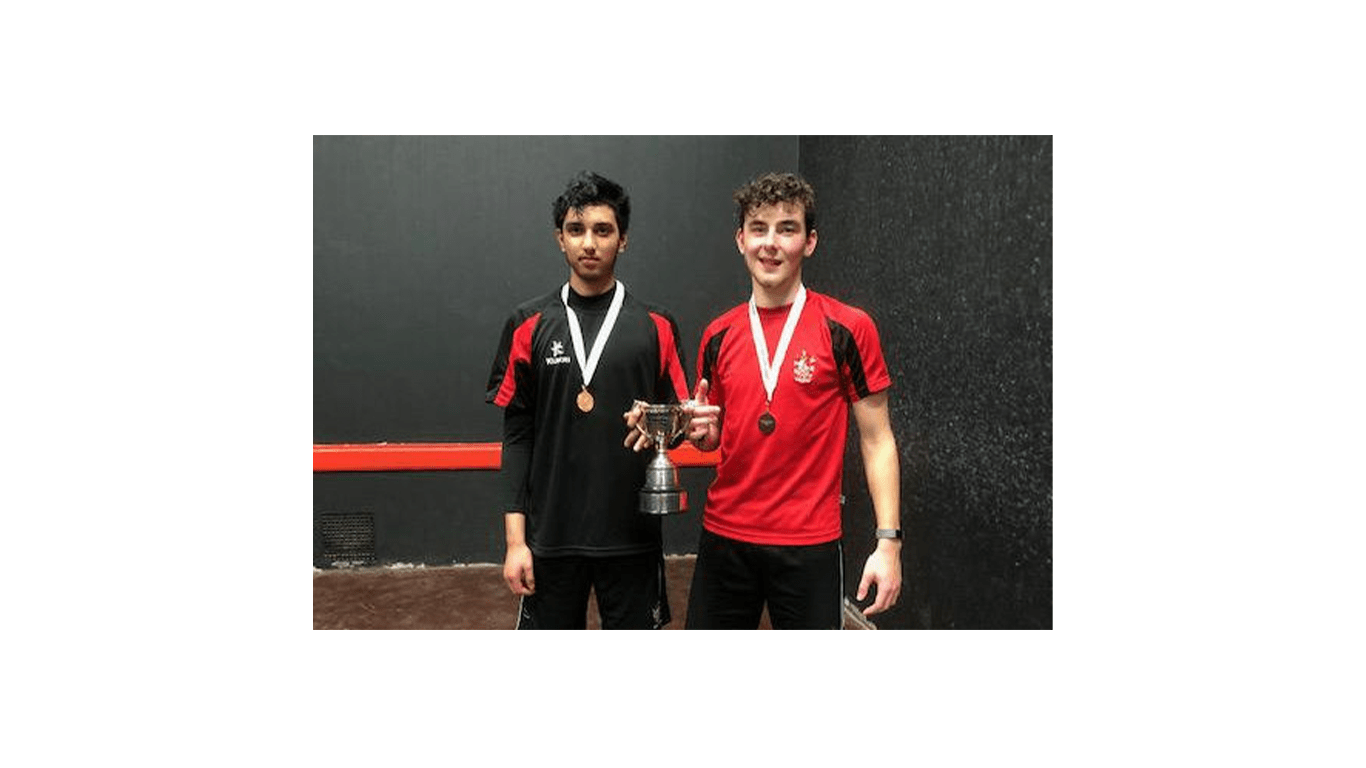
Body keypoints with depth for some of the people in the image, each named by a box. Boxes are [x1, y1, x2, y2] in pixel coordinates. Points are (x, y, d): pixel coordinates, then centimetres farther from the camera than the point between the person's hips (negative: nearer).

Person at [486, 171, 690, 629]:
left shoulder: (655, 326, 1)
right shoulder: (530, 326, 1)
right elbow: (517, 438, 1)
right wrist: (515, 537, -4)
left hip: (633, 535, 0)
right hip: (551, 536, 0)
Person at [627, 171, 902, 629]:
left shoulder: (847, 329, -7)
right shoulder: (718, 335, 6)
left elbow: (877, 440, -4)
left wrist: (888, 541, -11)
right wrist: (701, 431, -6)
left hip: (809, 544, -4)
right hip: (724, 536, 4)